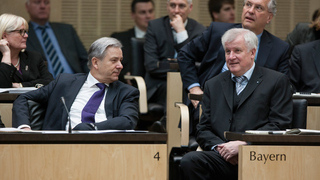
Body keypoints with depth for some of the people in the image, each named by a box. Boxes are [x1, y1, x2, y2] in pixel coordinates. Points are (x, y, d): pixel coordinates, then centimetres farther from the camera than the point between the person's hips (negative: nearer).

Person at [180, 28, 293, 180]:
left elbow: (279, 125, -1)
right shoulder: (213, 85, 23)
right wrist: (218, 147, -5)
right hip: (223, 158, 4)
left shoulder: (277, 81, 10)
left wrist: (242, 144, -11)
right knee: (189, 161, -28)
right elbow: (203, 129, 19)